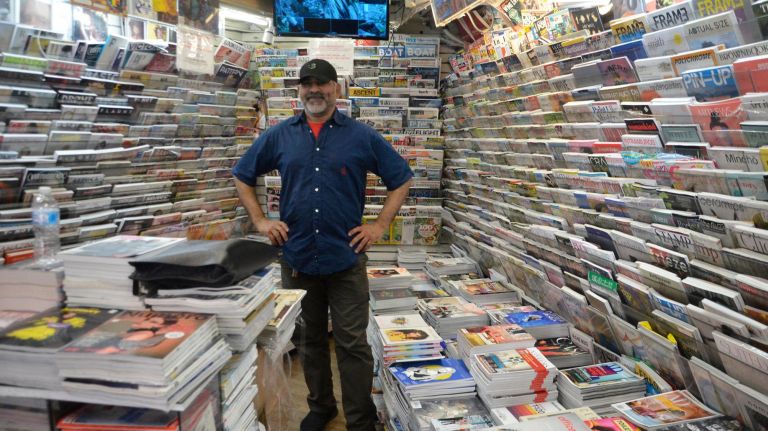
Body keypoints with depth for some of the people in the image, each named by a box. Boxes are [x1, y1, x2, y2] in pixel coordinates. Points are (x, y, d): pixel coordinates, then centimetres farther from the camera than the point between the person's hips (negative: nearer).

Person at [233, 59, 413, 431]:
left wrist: (381, 225, -1)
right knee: (309, 339, 16)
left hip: (346, 257, -2)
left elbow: (401, 180, 6)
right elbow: (242, 176, 16)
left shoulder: (361, 136, 0)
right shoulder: (279, 136, 5)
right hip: (297, 257, 3)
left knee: (352, 343, 1)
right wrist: (259, 221, 5)